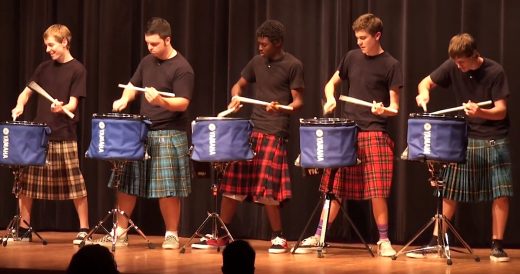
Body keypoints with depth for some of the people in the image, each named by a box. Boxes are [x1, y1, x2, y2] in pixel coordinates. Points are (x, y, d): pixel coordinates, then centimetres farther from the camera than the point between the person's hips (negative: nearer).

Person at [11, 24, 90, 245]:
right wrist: (20, 105, -3)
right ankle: (23, 229, 14)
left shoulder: (77, 70, -3)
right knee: (25, 182, 4)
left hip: (65, 136, -5)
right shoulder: (44, 68, 12)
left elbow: (73, 104, -9)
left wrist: (61, 108, -30)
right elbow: (27, 92, 19)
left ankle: (84, 230, 4)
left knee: (74, 184, -4)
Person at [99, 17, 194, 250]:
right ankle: (120, 232, 17)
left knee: (168, 189, -6)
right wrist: (124, 99, 1)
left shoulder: (182, 69, -11)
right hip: (141, 133, 7)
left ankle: (172, 235, 7)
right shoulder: (147, 62, 11)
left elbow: (182, 103, -18)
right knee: (126, 183, 8)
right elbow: (133, 85, 23)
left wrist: (161, 101, -36)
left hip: (169, 136, -7)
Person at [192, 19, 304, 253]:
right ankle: (221, 235, 13)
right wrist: (235, 99, 0)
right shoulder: (257, 62, 12)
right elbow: (239, 85, 23)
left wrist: (281, 108, -28)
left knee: (266, 189, -9)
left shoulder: (293, 65, -5)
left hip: (275, 132, -6)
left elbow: (298, 101, -7)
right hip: (251, 128, 6)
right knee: (233, 183, 5)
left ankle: (278, 237, 5)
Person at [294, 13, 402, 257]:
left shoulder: (390, 65, -3)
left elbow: (395, 107, -3)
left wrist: (383, 110, -25)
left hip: (375, 134, -4)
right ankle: (317, 237, 13)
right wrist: (330, 99, -1)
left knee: (377, 191, -8)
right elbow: (331, 83, 21)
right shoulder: (352, 57, 9)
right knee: (334, 189, 7)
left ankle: (384, 241, 4)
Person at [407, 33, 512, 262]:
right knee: (450, 192, 3)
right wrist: (424, 93, -17)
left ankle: (497, 245, 2)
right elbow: (426, 82, 6)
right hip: (464, 138, 3)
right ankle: (435, 242, 11)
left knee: (501, 193, -9)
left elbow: (501, 111, -18)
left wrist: (480, 112, -38)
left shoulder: (495, 72, -16)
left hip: (494, 140, -2)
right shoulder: (452, 66, -7)